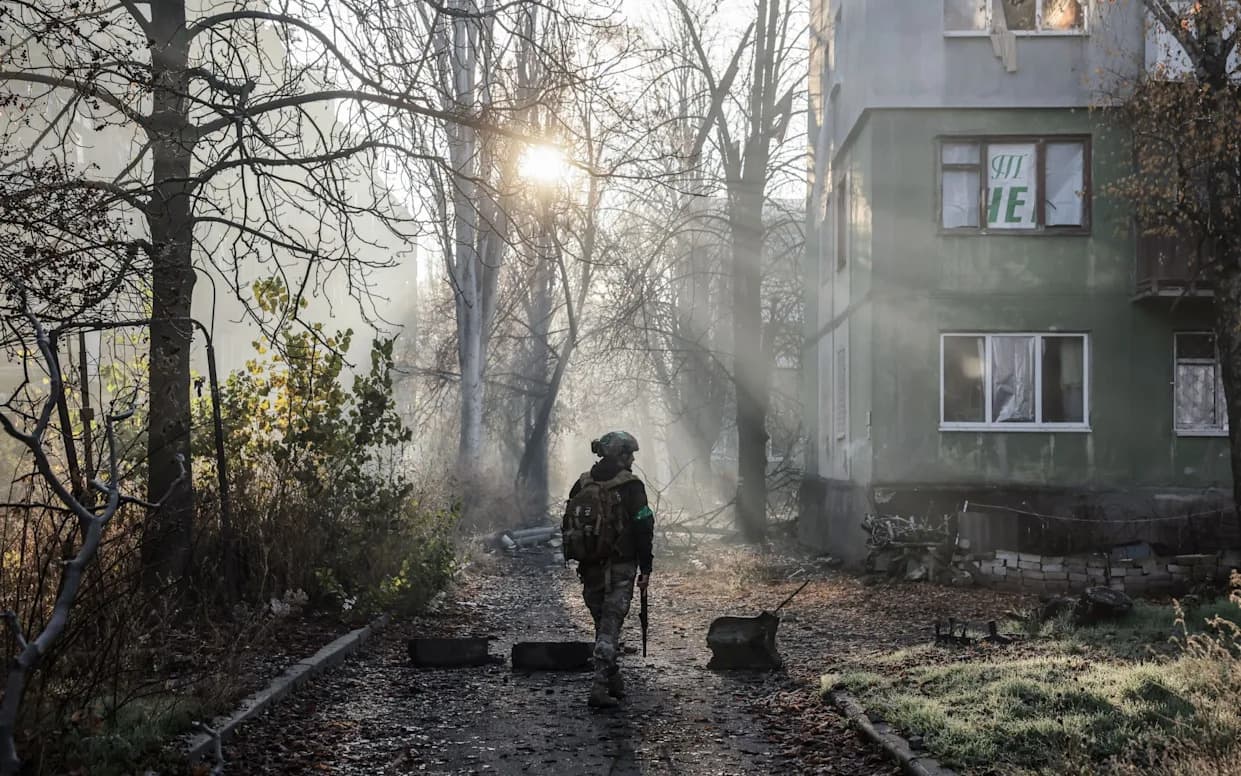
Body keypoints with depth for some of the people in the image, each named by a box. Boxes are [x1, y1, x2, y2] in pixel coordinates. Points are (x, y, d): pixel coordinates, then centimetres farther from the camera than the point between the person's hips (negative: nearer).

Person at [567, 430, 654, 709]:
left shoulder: (582, 484, 6)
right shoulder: (630, 486, -8)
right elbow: (643, 529, -10)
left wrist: (579, 561, 17)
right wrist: (645, 568, -4)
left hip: (590, 567, 5)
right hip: (620, 568, -5)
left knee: (603, 622, 18)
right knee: (610, 625, -4)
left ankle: (613, 680, 26)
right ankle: (600, 687, -10)